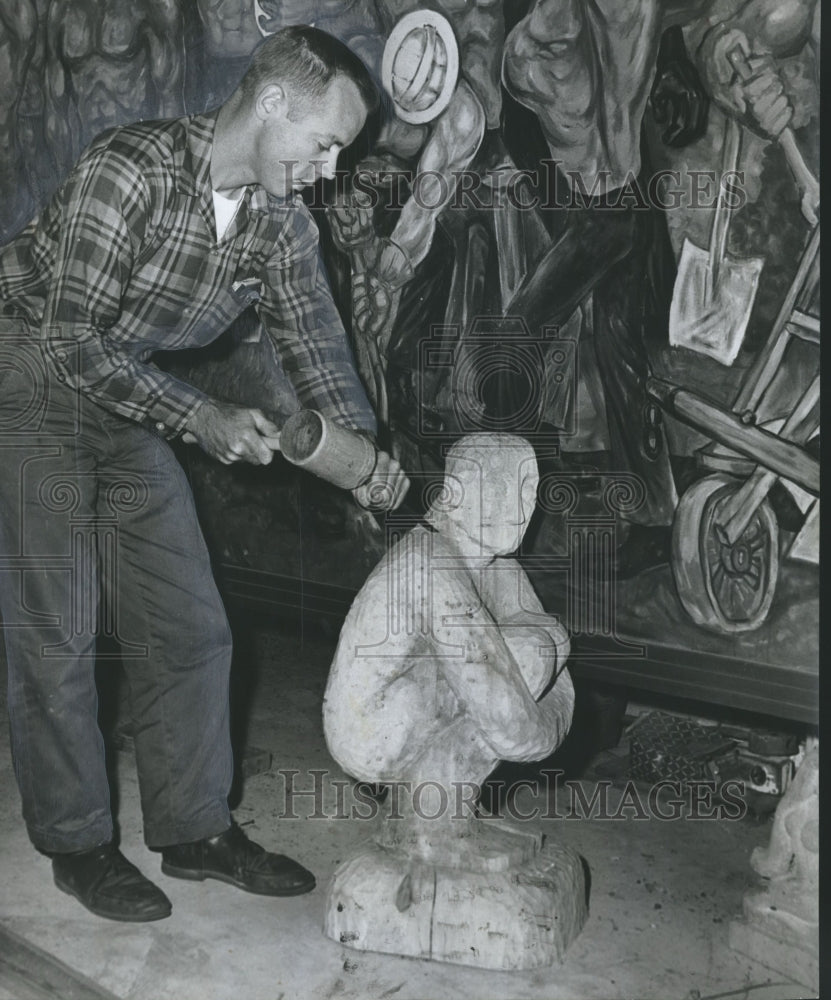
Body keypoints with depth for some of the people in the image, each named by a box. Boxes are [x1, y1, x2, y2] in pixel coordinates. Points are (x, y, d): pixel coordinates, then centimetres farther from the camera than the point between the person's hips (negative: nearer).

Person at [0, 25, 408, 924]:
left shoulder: (281, 222, -5)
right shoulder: (130, 168, -25)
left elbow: (314, 344, -3)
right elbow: (72, 342, -27)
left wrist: (362, 449, -19)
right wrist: (199, 418, -31)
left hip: (128, 401, 7)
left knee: (189, 625, 4)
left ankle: (195, 830, 18)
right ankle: (75, 843, 15)